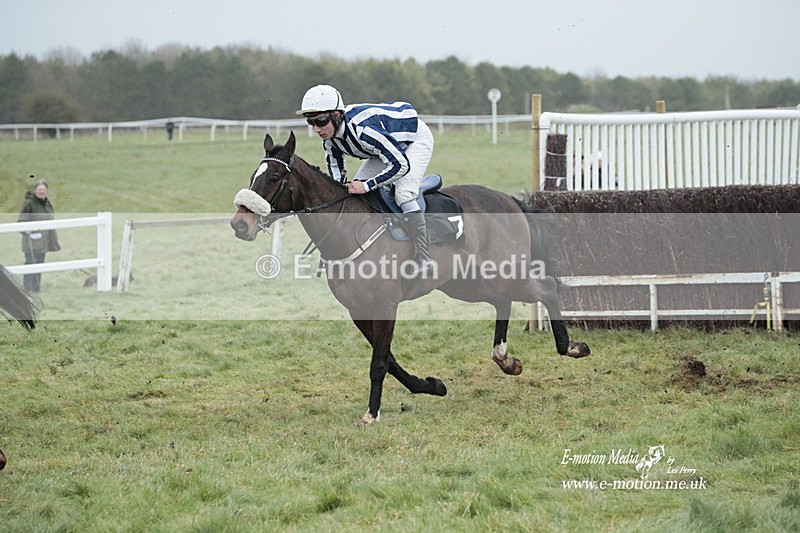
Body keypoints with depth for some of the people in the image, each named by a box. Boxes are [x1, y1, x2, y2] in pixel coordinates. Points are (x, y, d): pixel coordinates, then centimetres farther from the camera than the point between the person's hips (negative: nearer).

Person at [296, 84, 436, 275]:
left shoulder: (363, 128, -42)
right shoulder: (329, 135, -17)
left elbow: (400, 165, -38)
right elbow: (336, 172, 2)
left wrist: (367, 186, -37)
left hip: (416, 139, -9)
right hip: (389, 145, 9)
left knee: (403, 194, -28)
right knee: (353, 193, 2)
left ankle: (423, 257, -27)